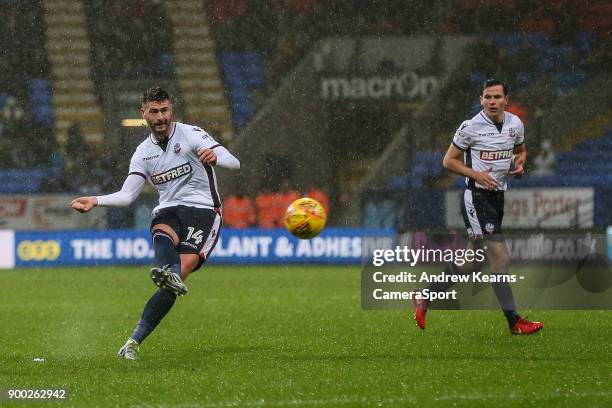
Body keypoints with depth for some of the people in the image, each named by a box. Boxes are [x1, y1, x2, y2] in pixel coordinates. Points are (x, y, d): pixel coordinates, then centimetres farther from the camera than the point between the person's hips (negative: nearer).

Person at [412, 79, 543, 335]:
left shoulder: (515, 124, 6)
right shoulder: (471, 127, -11)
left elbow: (521, 150, 24)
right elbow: (449, 160, -4)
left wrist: (519, 164, 1)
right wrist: (477, 175, -17)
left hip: (498, 196, 7)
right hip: (477, 197, -7)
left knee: (469, 261, 12)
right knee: (501, 258, -12)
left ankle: (425, 298, 27)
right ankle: (514, 322, -7)